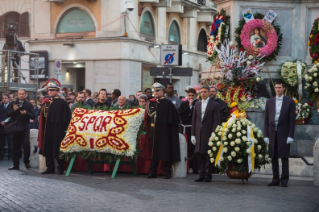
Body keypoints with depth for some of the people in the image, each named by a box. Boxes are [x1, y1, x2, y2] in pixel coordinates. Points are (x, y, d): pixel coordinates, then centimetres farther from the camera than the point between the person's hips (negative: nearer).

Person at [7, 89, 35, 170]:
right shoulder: (13, 104, 11)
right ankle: (16, 164, 9)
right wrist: (13, 110, -14)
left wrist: (26, 113, -17)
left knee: (26, 145, -9)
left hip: (25, 128, -2)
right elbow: (8, 114, 3)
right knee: (15, 147, 3)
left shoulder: (29, 104, 5)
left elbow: (33, 116, 0)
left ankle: (26, 162, 8)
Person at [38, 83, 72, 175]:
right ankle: (50, 167, 17)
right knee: (48, 148, 8)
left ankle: (60, 167, 8)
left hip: (58, 130, -6)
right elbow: (43, 117, 15)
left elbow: (67, 117, -8)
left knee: (58, 149, -1)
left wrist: (64, 128, -13)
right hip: (47, 130, 6)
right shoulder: (46, 102, 12)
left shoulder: (62, 103, -5)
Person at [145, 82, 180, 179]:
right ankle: (153, 172, 13)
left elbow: (173, 117, -6)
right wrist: (149, 128, 9)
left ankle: (167, 172, 6)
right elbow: (147, 117, 15)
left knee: (166, 151, -1)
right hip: (154, 131, 5)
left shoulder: (167, 103, -5)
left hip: (164, 131, -5)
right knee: (154, 151, 8)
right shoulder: (151, 103, 9)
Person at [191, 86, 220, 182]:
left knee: (208, 155, -2)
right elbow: (194, 120, 13)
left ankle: (208, 175, 4)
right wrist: (193, 134, 7)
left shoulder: (214, 105, -1)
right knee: (200, 155, 6)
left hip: (209, 134, -5)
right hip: (199, 134, 5)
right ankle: (201, 174, 12)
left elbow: (216, 121, -5)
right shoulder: (197, 104, 14)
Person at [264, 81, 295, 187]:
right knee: (273, 157, 5)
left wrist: (290, 136, -8)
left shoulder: (290, 102, 3)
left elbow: (292, 120, -1)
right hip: (272, 133, 3)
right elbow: (266, 119, 9)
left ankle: (284, 180, 1)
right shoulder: (269, 102, 11)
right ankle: (275, 179, 10)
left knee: (284, 157, -4)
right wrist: (266, 135, 2)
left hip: (284, 133, -3)